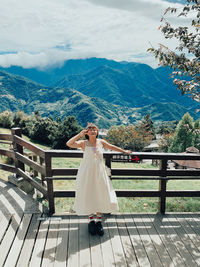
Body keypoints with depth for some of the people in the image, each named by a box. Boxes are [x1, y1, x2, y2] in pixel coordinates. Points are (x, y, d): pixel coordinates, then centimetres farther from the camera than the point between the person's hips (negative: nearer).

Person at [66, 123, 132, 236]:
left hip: (100, 173, 2)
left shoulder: (101, 142, 3)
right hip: (87, 174, -2)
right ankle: (91, 220, 25)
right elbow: (69, 144, -18)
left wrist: (124, 151, 27)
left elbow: (112, 147, 19)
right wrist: (79, 135, -18)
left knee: (101, 196, 6)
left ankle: (99, 221, 23)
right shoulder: (83, 143, -5)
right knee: (88, 196, 5)